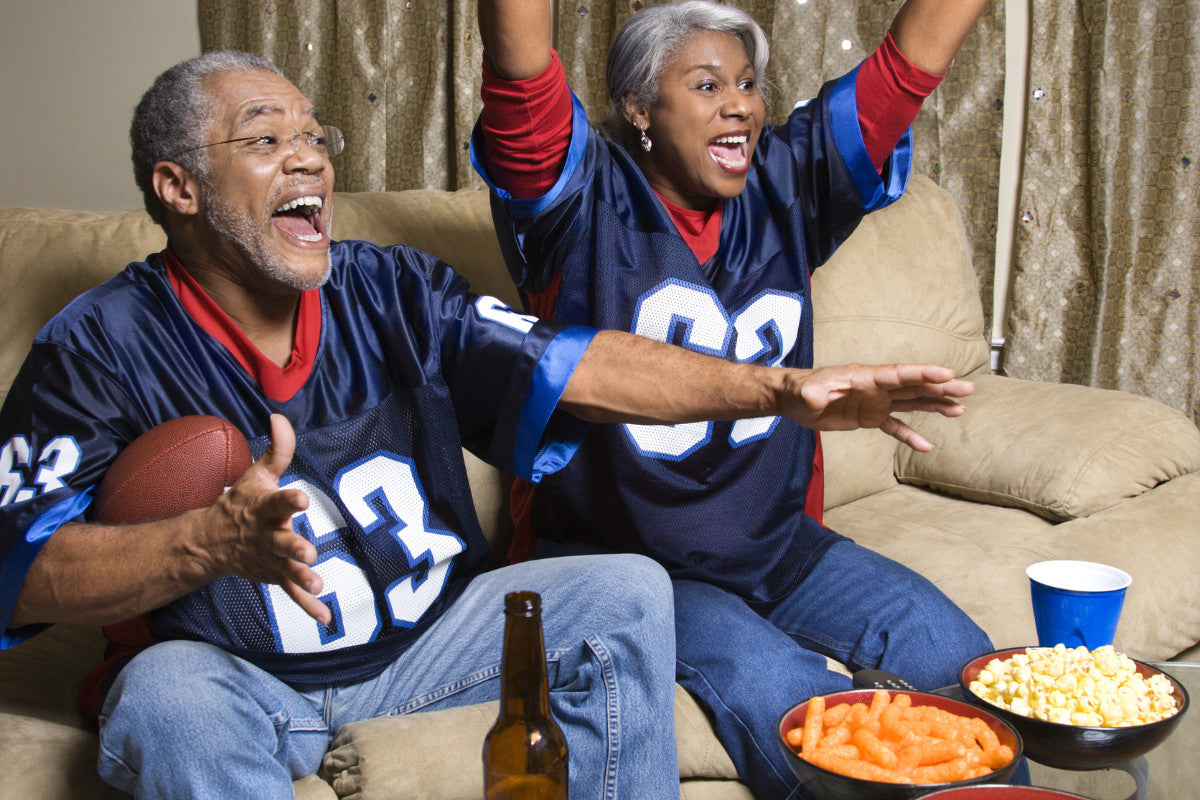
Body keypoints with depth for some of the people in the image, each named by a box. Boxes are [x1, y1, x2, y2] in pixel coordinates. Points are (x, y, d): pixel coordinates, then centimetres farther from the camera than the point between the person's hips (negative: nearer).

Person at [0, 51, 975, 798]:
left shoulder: (391, 292, -3)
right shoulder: (101, 346, -13)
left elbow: (574, 364, -11)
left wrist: (780, 388, -23)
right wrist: (219, 541, -39)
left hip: (432, 632, 4)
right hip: (243, 675, -4)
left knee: (625, 592, -9)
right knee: (166, 705, -36)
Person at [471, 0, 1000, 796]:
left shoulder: (785, 188, 6)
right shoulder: (585, 202, -7)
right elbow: (520, 66, -23)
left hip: (778, 543, 5)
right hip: (618, 560, -5)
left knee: (959, 658, -10)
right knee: (778, 692, -28)